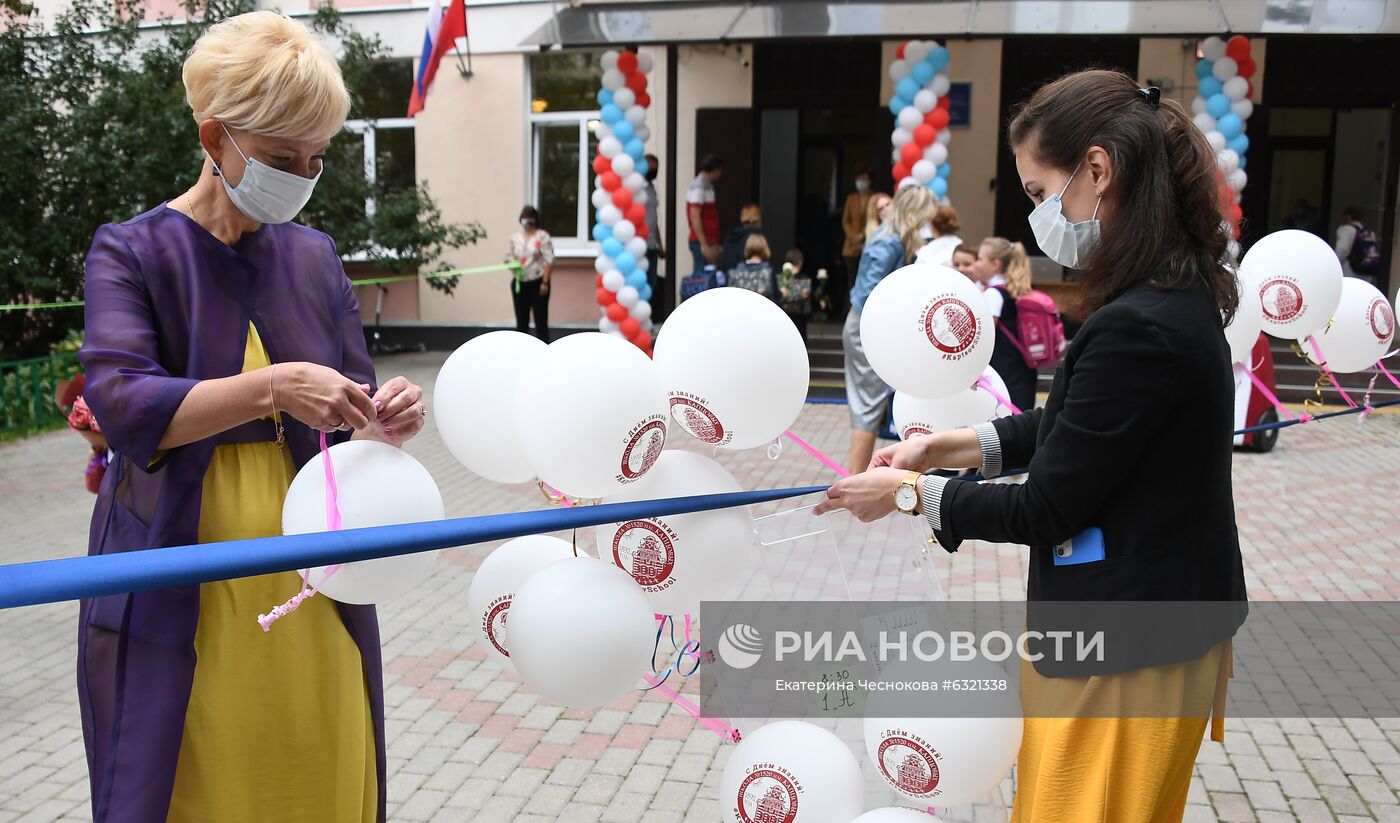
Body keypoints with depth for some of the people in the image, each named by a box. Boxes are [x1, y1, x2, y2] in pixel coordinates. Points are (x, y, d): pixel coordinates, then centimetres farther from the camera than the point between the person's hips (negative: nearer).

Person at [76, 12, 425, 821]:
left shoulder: (316, 257, 7)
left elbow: (345, 416, 8)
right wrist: (272, 387, -31)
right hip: (180, 599, -3)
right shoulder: (133, 253, -3)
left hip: (311, 592, 3)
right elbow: (123, 406, -18)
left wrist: (381, 423, -15)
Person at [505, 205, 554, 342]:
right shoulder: (515, 237, 9)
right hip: (519, 283, 5)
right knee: (521, 320, 8)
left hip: (537, 282, -5)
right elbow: (510, 256, 17)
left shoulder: (542, 236, -6)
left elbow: (549, 260, -9)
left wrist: (545, 282, -14)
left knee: (541, 319, -2)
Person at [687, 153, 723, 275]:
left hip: (709, 242, 9)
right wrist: (704, 245, -22)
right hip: (702, 243, -9)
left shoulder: (707, 186, 17)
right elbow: (694, 217, -18)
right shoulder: (699, 187, -11)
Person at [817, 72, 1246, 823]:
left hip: (1127, 652, -9)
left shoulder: (1136, 328, -28)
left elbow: (1044, 510, -20)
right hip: (1159, 617, 9)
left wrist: (906, 492, -7)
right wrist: (947, 445, 5)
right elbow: (1070, 427, 14)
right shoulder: (1175, 294, 3)